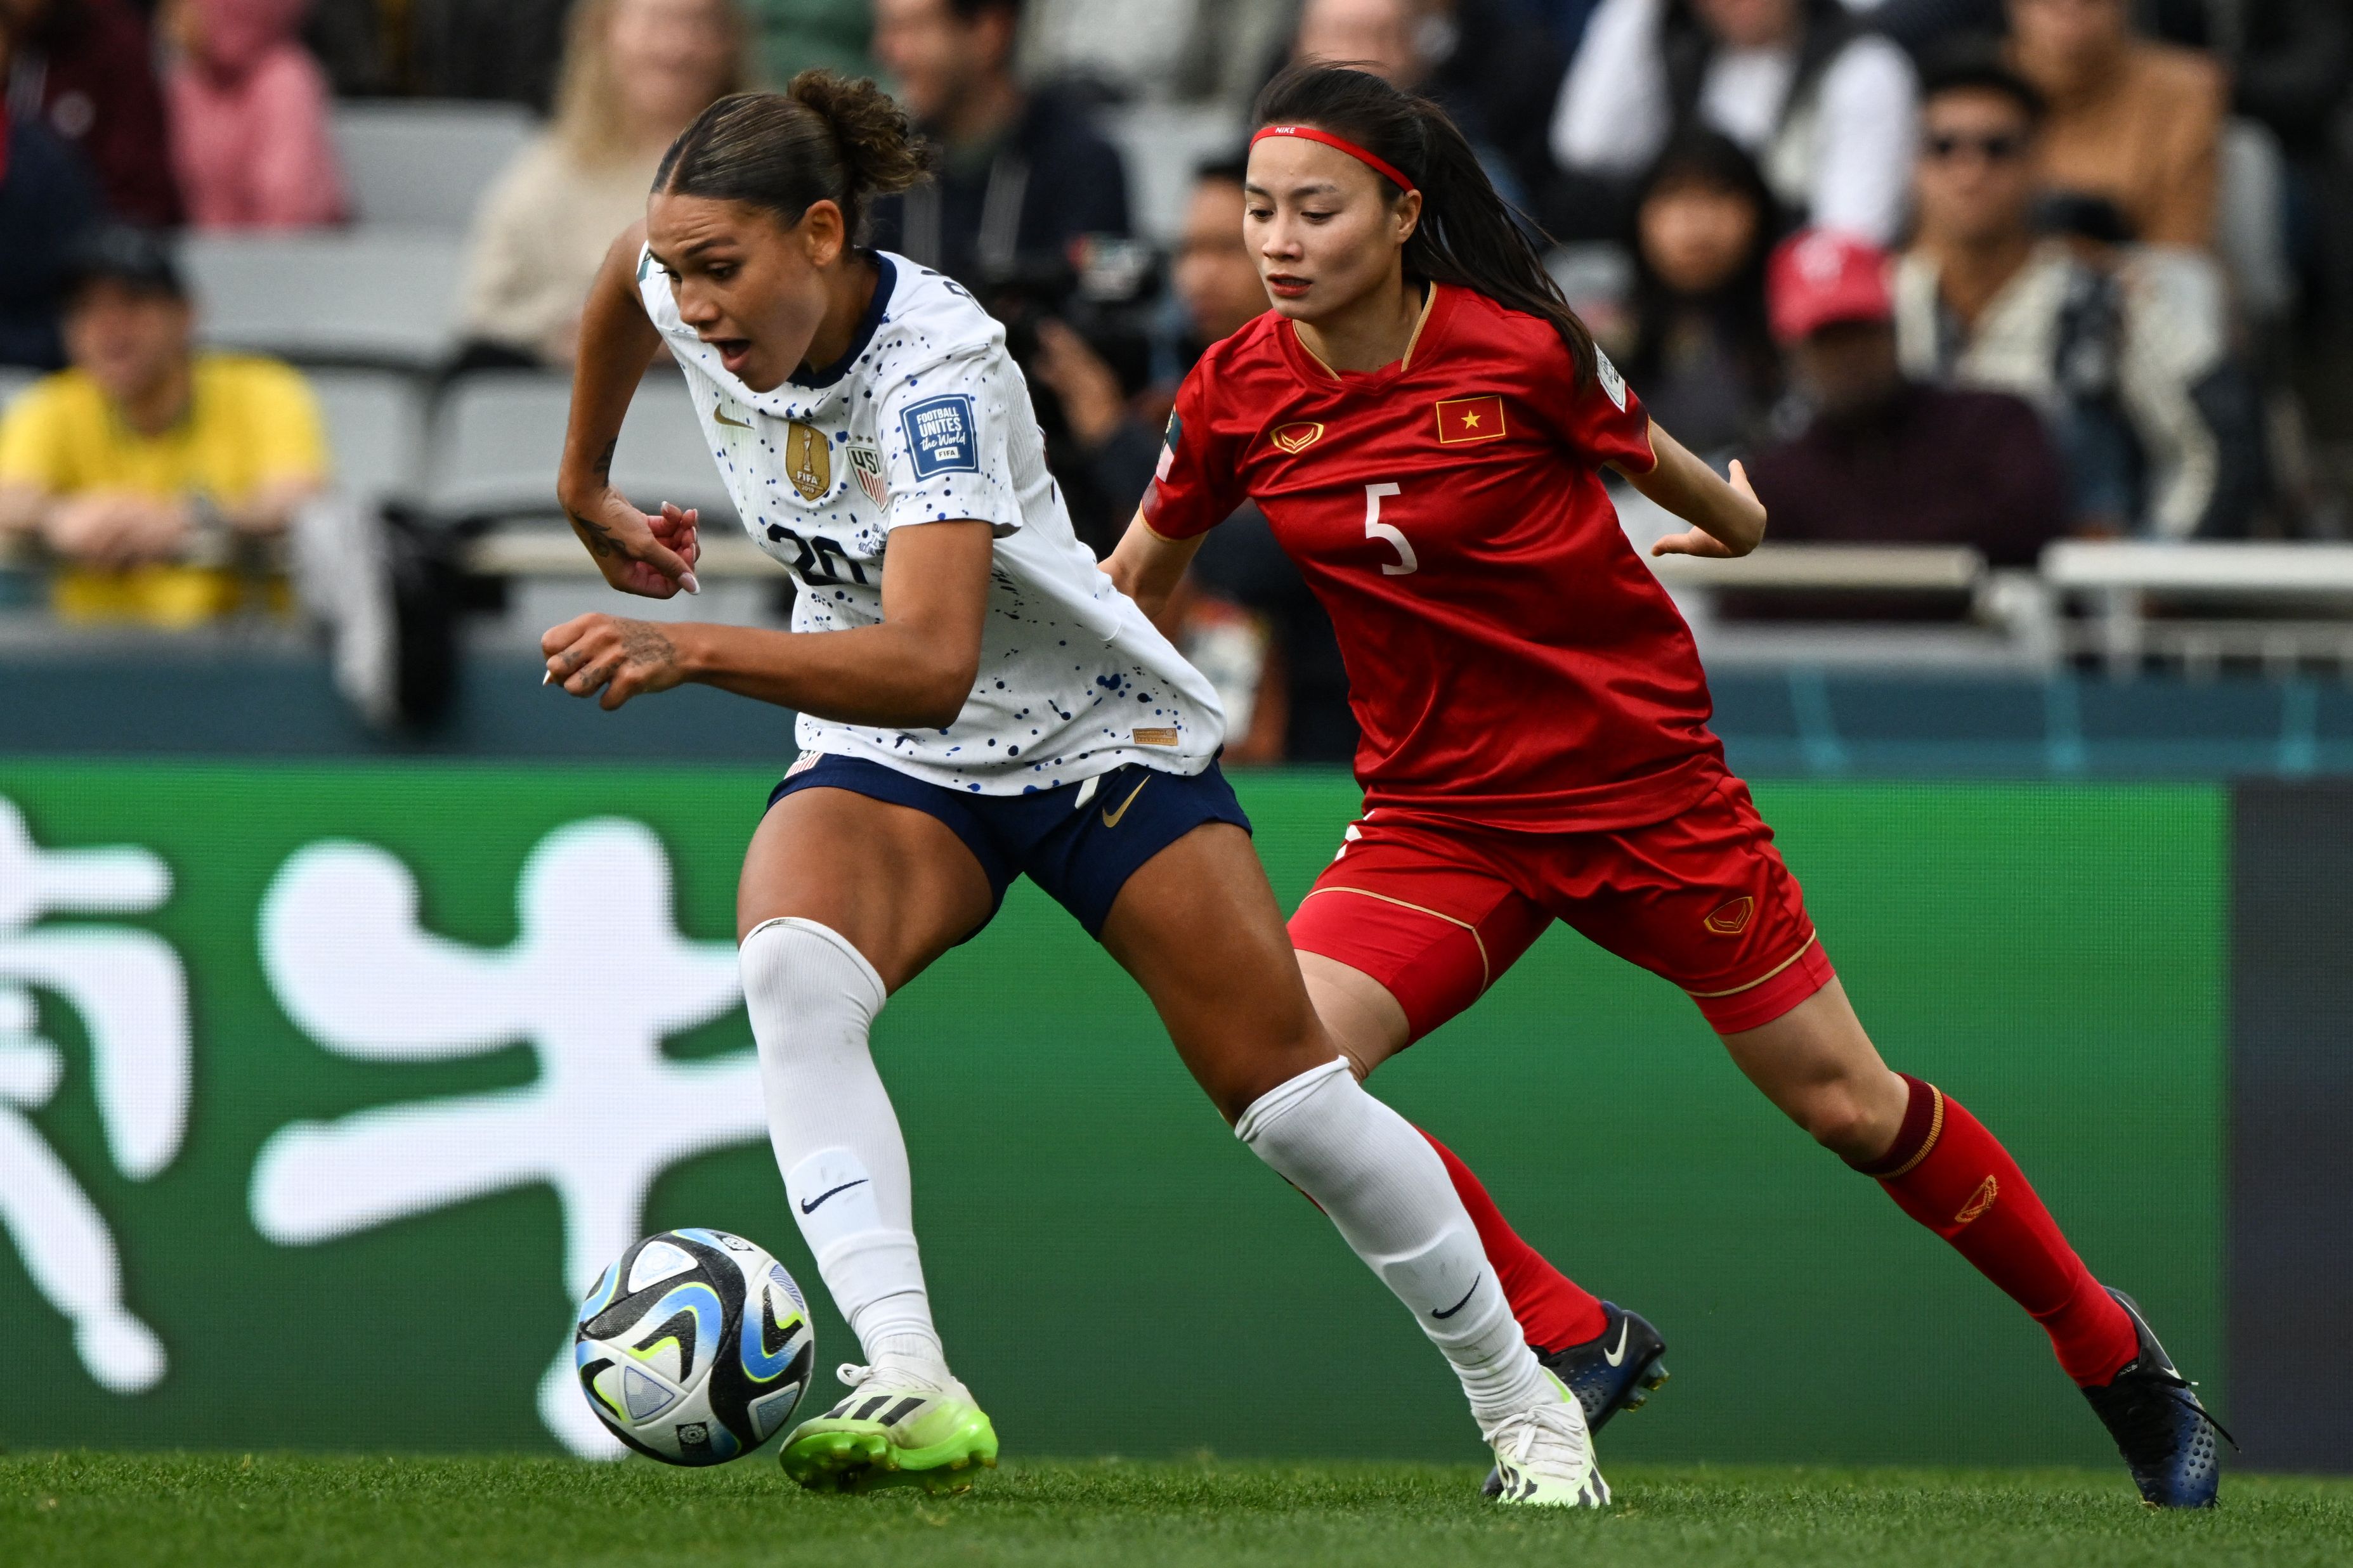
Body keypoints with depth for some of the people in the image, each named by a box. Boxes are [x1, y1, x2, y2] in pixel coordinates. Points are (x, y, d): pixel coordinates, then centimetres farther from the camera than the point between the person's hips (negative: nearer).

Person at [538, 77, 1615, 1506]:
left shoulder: (935, 368, -33)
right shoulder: (684, 292, -14)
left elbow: (931, 663, -46)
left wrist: (694, 653, -57)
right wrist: (588, 492, 25)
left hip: (1100, 740, -4)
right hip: (888, 761, 4)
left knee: (1295, 1103, 0)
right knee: (792, 971, -30)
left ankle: (1523, 1402, 23)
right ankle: (911, 1388, -40)